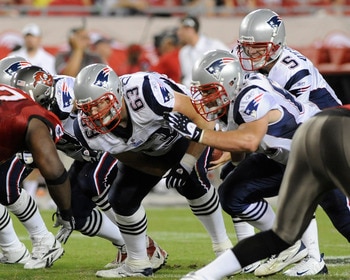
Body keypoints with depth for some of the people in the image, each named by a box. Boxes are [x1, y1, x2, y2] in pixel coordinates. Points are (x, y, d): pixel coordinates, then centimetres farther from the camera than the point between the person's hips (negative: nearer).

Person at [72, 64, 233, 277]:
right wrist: (167, 172, -17)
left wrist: (186, 165, -30)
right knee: (122, 199, -6)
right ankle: (137, 264, 16)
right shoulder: (89, 130, -26)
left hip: (184, 135, -4)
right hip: (146, 151, 5)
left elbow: (202, 119, -32)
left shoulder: (145, 93, -43)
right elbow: (130, 159, -8)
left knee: (192, 183, -25)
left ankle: (223, 246, -4)